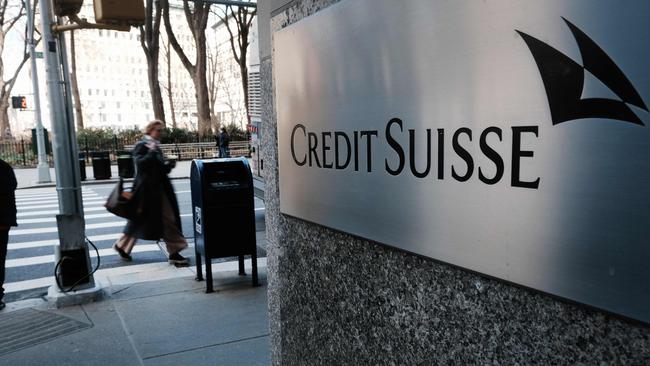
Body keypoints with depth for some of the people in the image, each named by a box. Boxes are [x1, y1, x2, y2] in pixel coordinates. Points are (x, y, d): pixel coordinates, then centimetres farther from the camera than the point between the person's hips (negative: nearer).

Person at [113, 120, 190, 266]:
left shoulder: (156, 147, 14)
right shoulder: (141, 146, -8)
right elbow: (140, 164, -23)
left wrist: (167, 165, 2)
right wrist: (151, 152, -24)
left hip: (160, 188, 8)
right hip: (146, 189, -7)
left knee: (169, 220, 3)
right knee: (140, 220, 3)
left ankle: (174, 252, 8)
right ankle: (121, 245, 24)